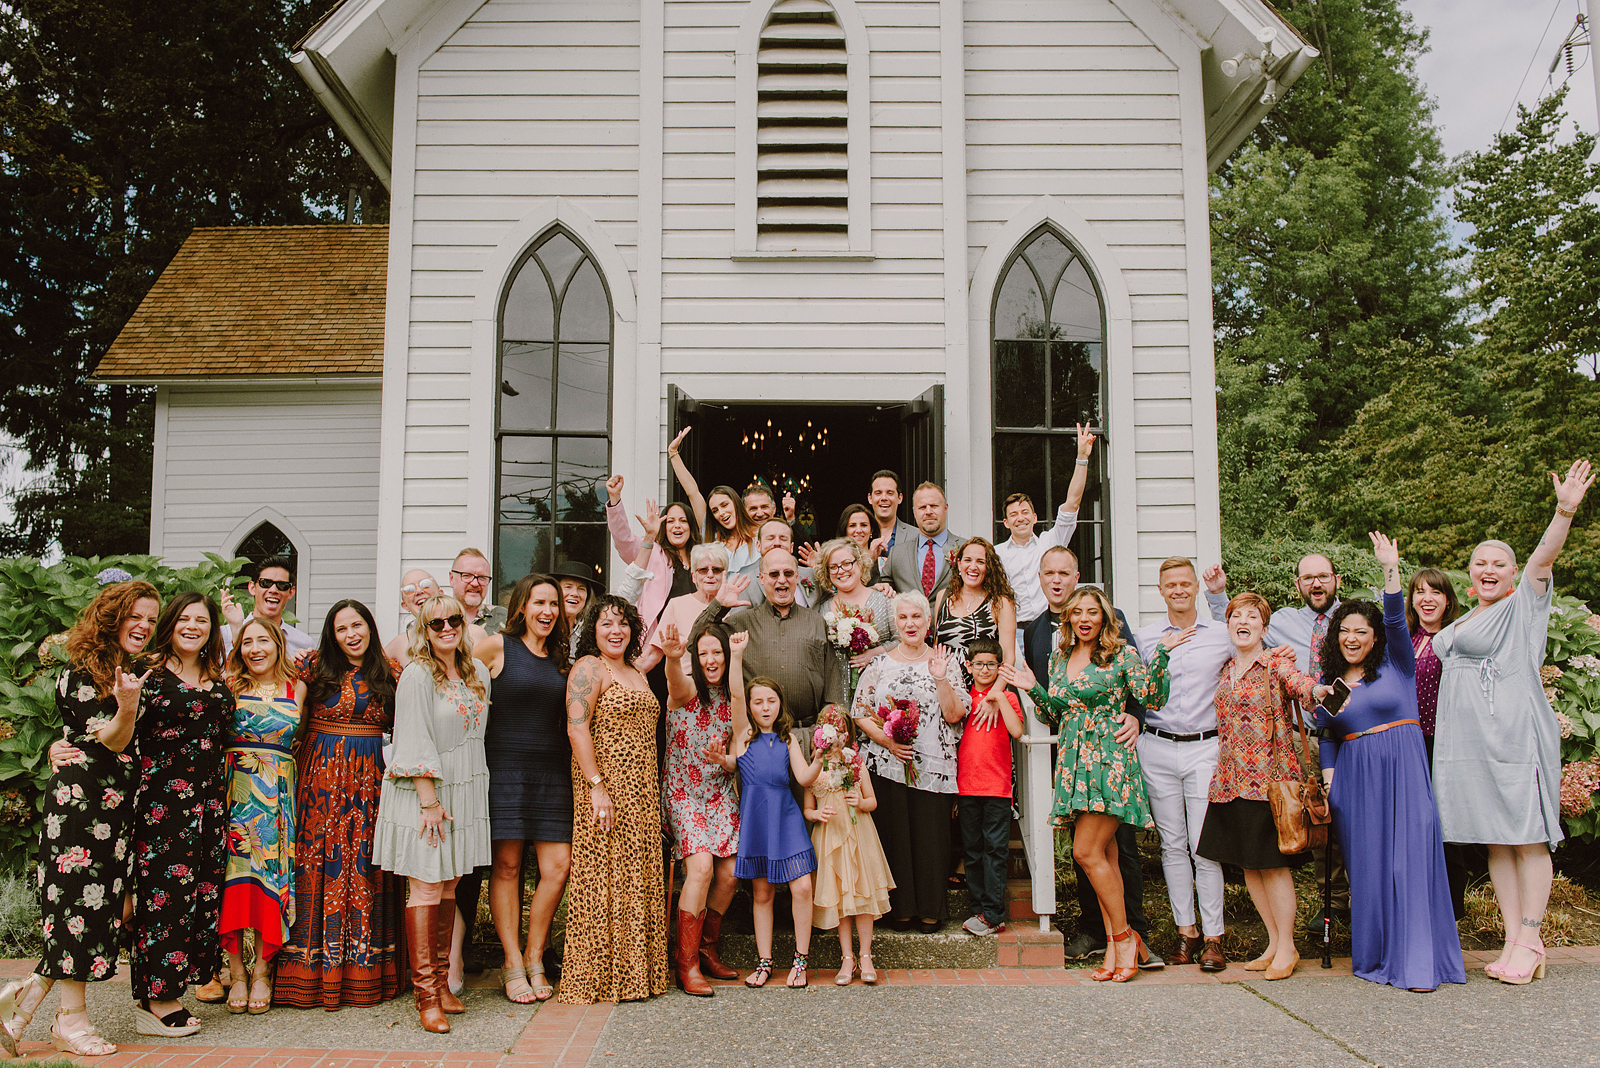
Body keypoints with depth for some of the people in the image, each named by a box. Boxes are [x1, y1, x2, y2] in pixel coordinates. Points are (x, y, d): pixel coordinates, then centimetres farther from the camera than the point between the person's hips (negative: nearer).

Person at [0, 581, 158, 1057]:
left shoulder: (133, 673, 16)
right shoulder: (81, 672, -9)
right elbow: (111, 739, -16)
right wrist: (126, 705, -37)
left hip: (115, 802, 8)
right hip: (81, 797, -8)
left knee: (98, 901, 6)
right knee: (80, 897, -5)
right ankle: (71, 1018, 3)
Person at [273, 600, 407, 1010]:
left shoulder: (391, 672, 7)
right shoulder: (316, 667, 4)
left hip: (372, 776, 1)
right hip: (322, 776, -1)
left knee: (365, 865, 2)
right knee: (320, 862, -1)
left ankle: (364, 970, 10)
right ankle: (313, 971, 7)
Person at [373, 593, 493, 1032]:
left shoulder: (477, 673, 10)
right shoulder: (417, 675, -10)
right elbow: (415, 743, -14)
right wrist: (429, 800, -18)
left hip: (464, 790, 6)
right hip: (424, 792, -6)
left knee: (449, 888, 10)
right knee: (425, 889, -5)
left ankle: (440, 982, 18)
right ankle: (426, 995, -1)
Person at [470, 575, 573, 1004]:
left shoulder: (560, 659, 15)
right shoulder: (499, 646, 1)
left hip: (552, 771, 4)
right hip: (506, 768, -4)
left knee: (558, 865, -3)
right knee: (507, 864, -1)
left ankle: (534, 958, 14)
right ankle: (512, 965, 11)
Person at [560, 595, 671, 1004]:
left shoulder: (635, 674, 20)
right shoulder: (589, 668, -7)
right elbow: (577, 728, -16)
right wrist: (596, 786, -22)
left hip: (641, 793, 8)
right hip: (606, 789, -8)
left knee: (637, 876, 9)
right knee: (604, 876, -5)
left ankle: (633, 970, 17)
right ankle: (596, 977, 3)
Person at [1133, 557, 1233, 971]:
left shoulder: (1220, 634, 4)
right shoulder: (1145, 638, 9)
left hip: (1204, 748, -2)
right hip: (1157, 749, 2)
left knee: (1204, 844, -5)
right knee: (1172, 844, 7)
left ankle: (1213, 936, 4)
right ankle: (1185, 930, 17)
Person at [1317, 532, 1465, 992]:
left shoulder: (1395, 663, 4)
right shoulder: (1328, 683, 11)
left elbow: (1396, 620, -13)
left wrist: (1391, 570, -24)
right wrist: (1328, 783, 2)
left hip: (1403, 771, -3)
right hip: (1355, 779, 3)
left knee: (1409, 862, -6)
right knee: (1366, 865, 4)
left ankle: (1416, 959, -1)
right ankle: (1375, 957, 14)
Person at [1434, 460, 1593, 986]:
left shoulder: (1524, 606, 3)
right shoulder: (1457, 627, 20)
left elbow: (1544, 555, -14)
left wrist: (1564, 510, -30)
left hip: (1517, 735, -6)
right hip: (1467, 741, 6)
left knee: (1528, 837, -3)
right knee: (1495, 840, 7)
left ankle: (1530, 942, 2)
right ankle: (1513, 938, 12)